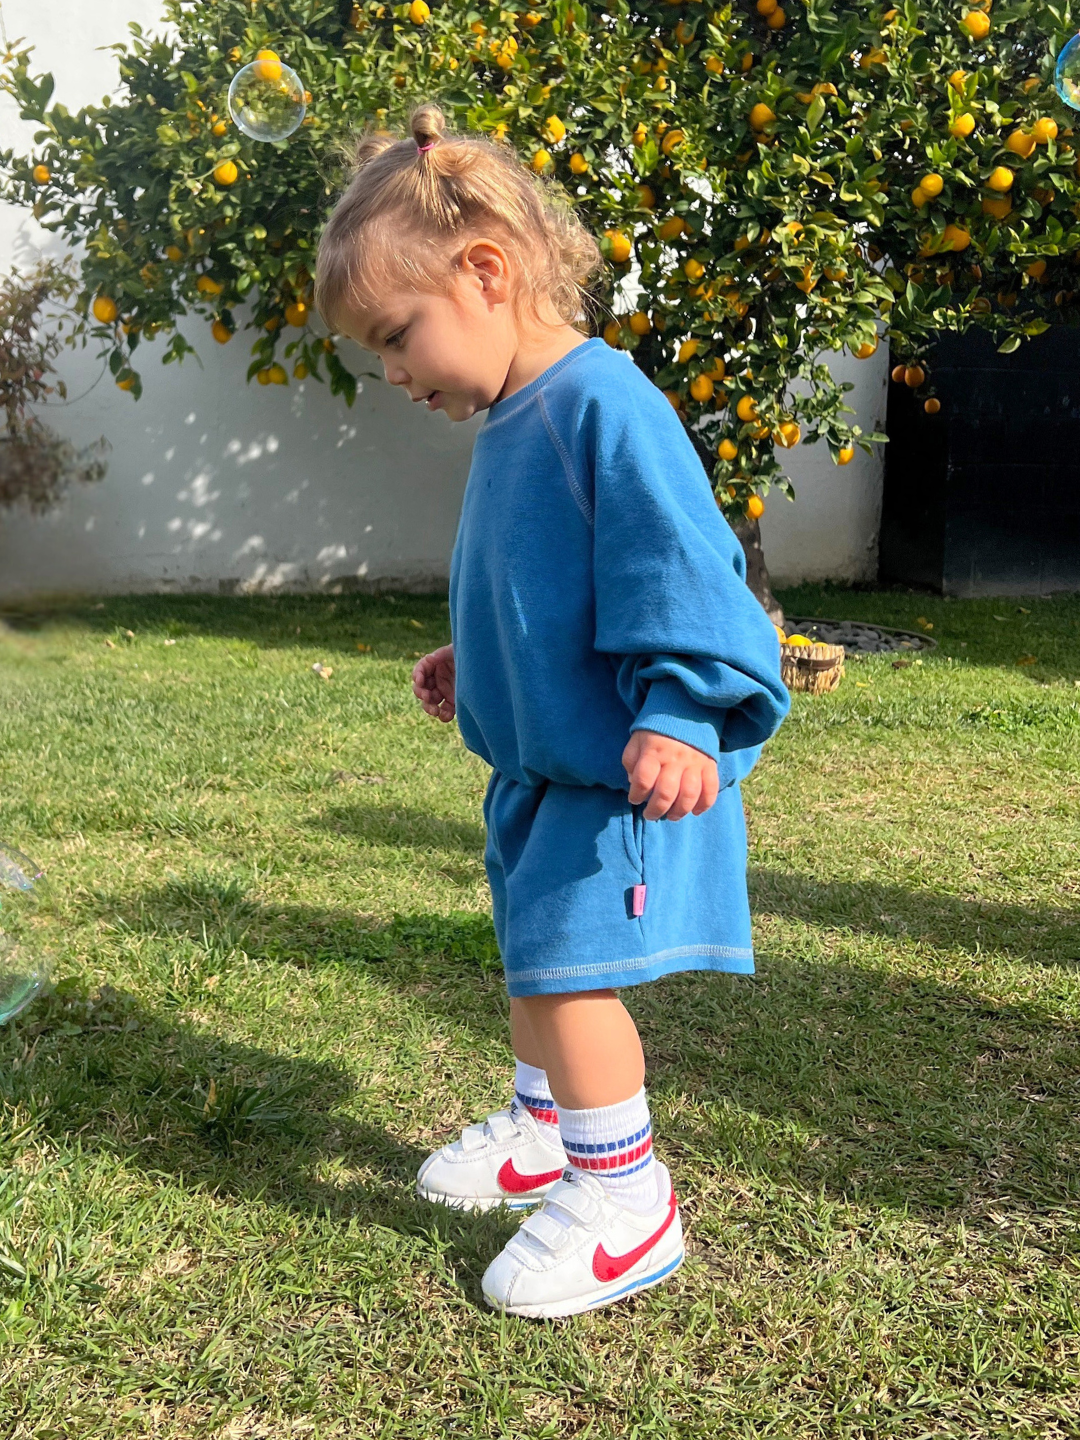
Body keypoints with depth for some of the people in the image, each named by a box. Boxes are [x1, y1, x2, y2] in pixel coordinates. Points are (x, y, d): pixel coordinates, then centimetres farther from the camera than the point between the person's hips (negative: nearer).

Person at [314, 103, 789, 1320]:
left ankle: (628, 1203, 9)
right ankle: (545, 1134, 42)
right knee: (533, 955, 22)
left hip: (615, 774, -10)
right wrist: (474, 663, 29)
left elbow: (677, 572, -26)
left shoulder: (604, 406, -21)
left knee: (568, 971, -9)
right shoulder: (512, 421, 10)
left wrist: (679, 716, -32)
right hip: (542, 763, 10)